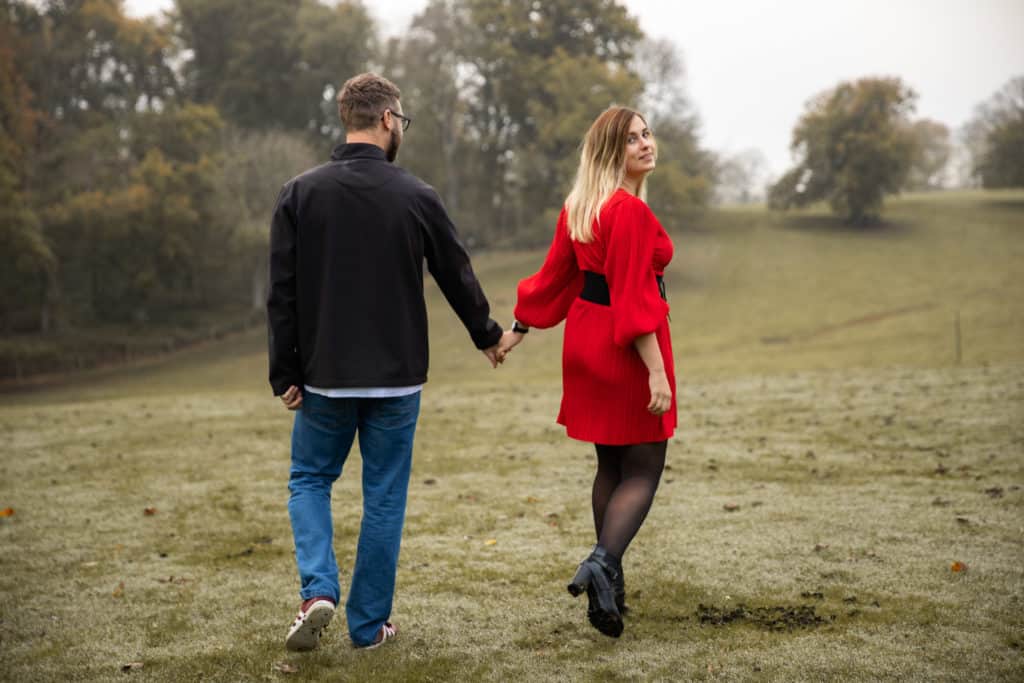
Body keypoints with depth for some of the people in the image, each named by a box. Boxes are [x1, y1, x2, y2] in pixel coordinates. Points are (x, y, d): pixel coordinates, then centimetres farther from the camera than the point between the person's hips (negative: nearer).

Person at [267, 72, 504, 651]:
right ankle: (369, 624, 16)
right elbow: (457, 275, 7)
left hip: (325, 376, 1)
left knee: (310, 479, 18)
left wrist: (285, 375, 3)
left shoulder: (300, 194, -4)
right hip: (396, 378, 0)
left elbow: (283, 294, -4)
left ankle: (319, 589, -2)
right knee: (384, 496, 10)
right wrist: (487, 335, 24)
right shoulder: (417, 196, -5)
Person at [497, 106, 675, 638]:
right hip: (628, 347, -8)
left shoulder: (579, 207, 7)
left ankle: (608, 584, 23)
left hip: (585, 337, 8)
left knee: (610, 465, 17)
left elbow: (555, 275, 14)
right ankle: (603, 563, -18)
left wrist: (517, 329, 25)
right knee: (644, 469, 1)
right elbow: (634, 297, -22)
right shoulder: (631, 210, -19)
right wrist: (657, 372, -22)